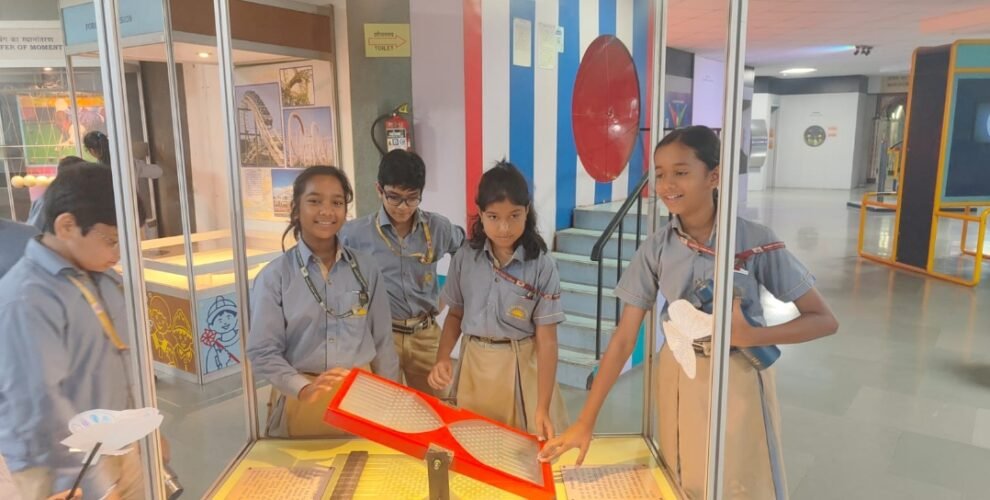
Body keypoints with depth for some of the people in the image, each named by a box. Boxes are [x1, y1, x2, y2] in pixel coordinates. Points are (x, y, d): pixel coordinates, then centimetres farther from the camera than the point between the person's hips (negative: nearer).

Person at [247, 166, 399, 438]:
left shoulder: (367, 269, 0)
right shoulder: (274, 276, -6)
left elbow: (383, 342, 5)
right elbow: (263, 352, -8)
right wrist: (304, 388, -23)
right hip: (301, 402, -2)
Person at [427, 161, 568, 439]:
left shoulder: (541, 266, -12)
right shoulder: (464, 259, -4)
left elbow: (547, 339, -12)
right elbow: (455, 314, 9)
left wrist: (542, 408, -17)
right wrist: (442, 358, -9)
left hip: (522, 367, -2)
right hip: (475, 364, 3)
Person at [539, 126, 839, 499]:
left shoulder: (756, 242, -16)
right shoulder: (656, 249, -9)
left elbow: (824, 320, -10)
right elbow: (624, 337, -9)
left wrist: (751, 336, -27)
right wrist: (586, 421, -13)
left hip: (739, 380, -2)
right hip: (679, 379, 3)